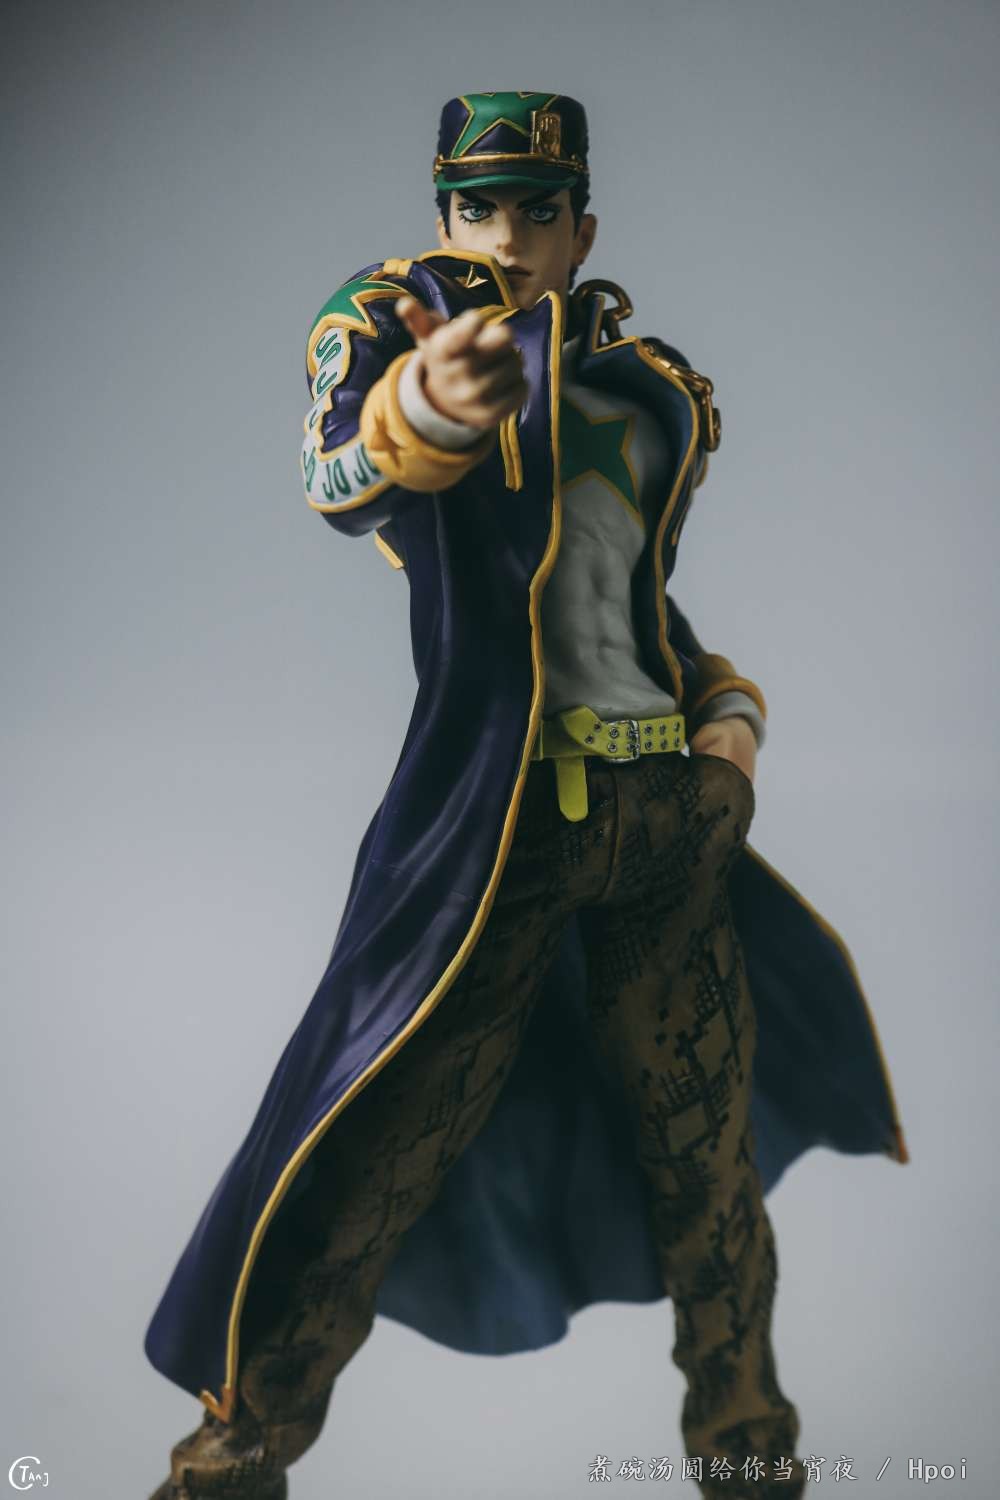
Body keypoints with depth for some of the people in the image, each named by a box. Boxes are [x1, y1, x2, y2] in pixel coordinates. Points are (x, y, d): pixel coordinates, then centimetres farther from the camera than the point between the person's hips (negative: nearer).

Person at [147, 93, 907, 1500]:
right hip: (492, 802, -5)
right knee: (382, 1154, -6)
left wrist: (730, 709, 8)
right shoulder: (392, 311, 1)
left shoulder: (655, 393, 16)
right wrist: (424, 404, -46)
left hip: (671, 806, 5)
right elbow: (343, 474, -23)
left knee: (709, 1147, 12)